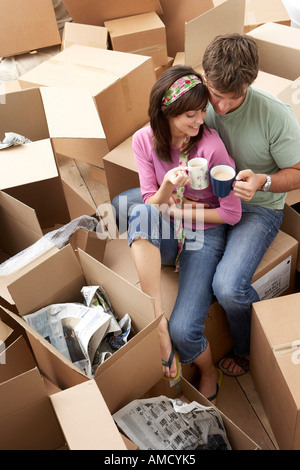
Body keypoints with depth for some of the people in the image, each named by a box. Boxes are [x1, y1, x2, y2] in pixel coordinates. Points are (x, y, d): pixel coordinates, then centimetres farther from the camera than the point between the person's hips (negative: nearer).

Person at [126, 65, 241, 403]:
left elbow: (232, 214, -12)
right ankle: (158, 320, -28)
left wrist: (175, 210, -10)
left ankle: (208, 374, 19)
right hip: (162, 234, 3)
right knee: (139, 215, -35)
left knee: (184, 330, -18)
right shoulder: (144, 140, -7)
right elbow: (150, 204, -6)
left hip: (205, 234, -3)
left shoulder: (211, 145, -18)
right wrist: (167, 189, -29)